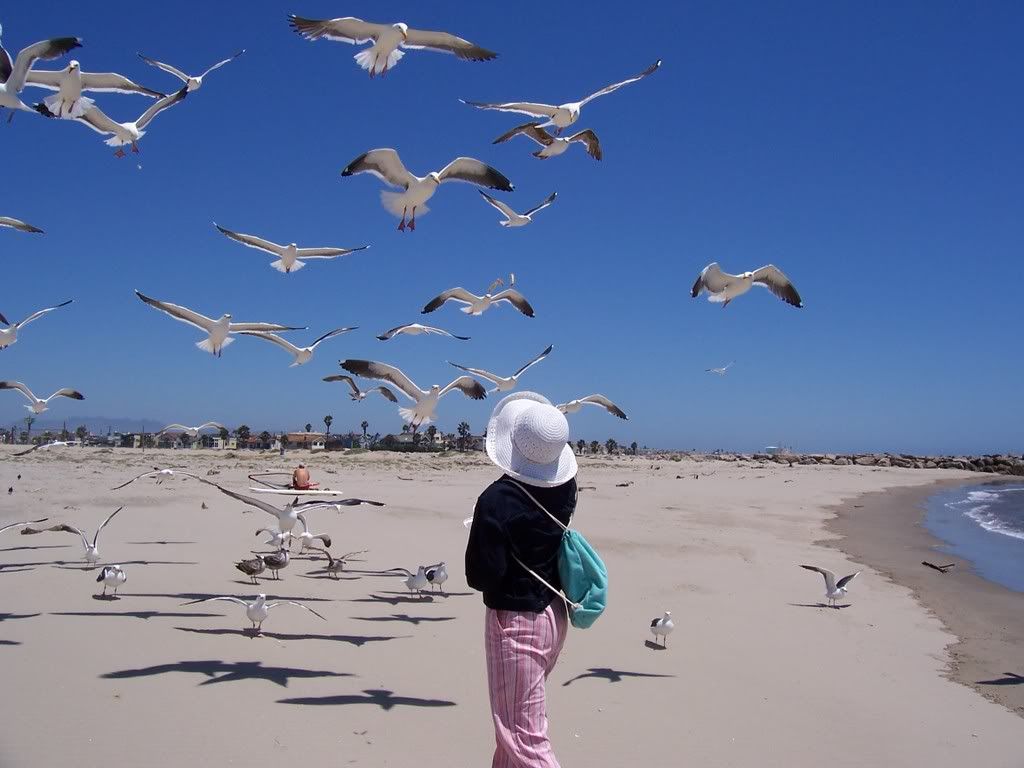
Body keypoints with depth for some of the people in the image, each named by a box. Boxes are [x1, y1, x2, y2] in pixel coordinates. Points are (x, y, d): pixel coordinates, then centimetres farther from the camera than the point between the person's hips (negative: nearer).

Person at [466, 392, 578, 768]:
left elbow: (481, 576, -21)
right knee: (518, 717, 27)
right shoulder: (566, 486, -5)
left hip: (515, 620, -7)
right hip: (554, 613, 8)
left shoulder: (497, 499, -24)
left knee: (524, 737, 1)